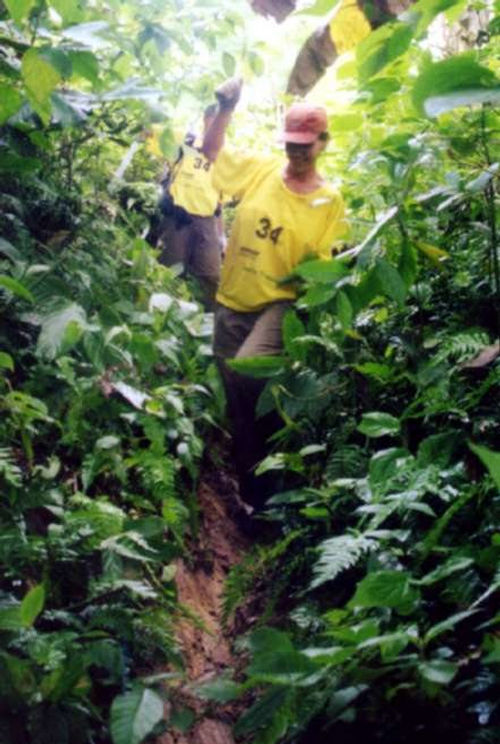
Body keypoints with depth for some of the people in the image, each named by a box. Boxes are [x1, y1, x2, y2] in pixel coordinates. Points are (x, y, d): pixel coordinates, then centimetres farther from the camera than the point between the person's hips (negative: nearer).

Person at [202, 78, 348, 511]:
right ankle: (251, 488, 29)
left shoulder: (330, 201, -5)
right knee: (237, 402, 10)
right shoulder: (259, 170, 2)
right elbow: (211, 151, 14)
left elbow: (322, 264, -4)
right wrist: (226, 109, 1)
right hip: (232, 302, 4)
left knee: (247, 371, -31)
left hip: (279, 304, -4)